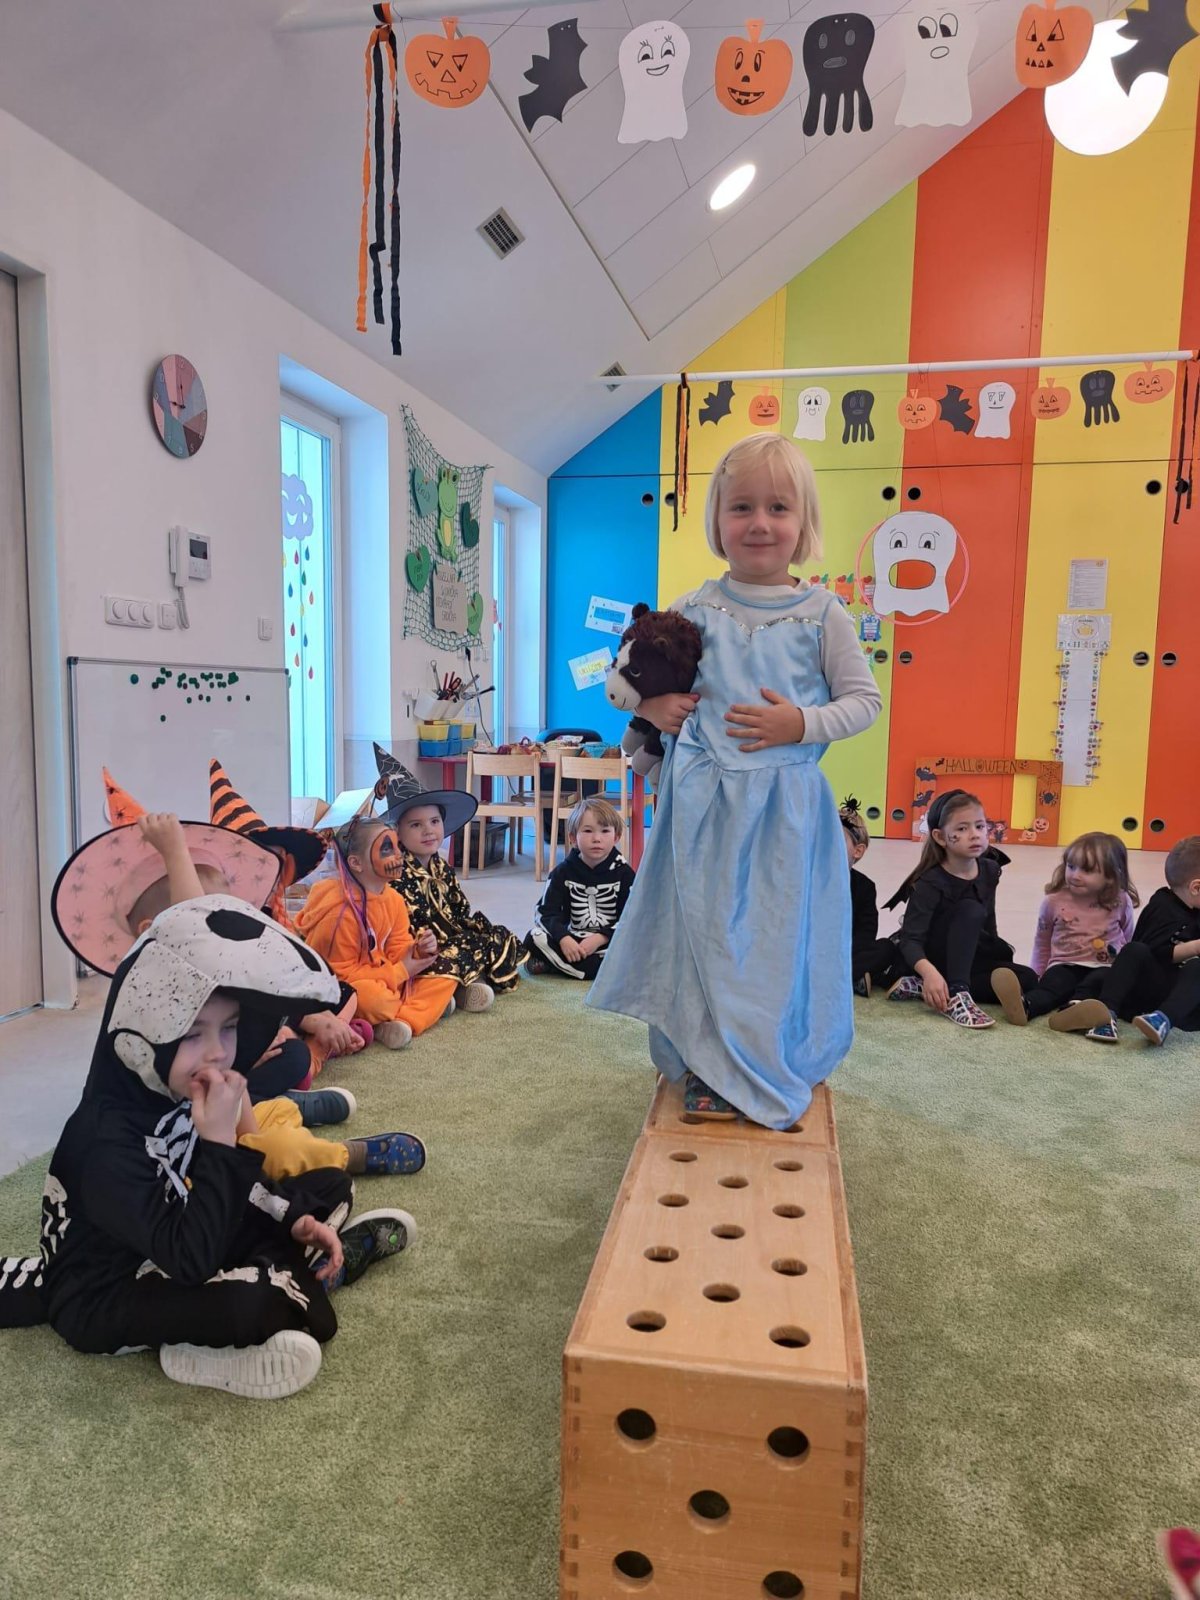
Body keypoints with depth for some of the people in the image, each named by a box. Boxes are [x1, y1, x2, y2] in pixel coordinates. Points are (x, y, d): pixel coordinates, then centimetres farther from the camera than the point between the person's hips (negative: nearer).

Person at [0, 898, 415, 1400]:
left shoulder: (181, 1093, -10)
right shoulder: (108, 1141, -33)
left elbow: (237, 1178, 7)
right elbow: (191, 1260, -37)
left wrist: (297, 1221, -6)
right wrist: (219, 1137, -39)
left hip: (178, 1248, 8)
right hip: (104, 1299, -8)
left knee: (330, 1185, 8)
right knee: (249, 1304, -37)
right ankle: (306, 1273, -9)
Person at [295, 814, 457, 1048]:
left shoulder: (394, 899, 0)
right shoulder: (339, 912, -23)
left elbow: (397, 949, 6)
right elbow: (340, 974, -20)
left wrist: (418, 951, -19)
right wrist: (401, 972, -19)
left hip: (386, 981, 8)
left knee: (445, 980, -3)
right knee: (370, 996, -40)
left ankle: (402, 1020, -24)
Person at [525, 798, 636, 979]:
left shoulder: (623, 873, -2)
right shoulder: (563, 872, 2)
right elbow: (546, 912, -4)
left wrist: (600, 938, -20)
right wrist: (563, 938, -23)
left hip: (610, 940, -1)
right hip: (571, 941, 1)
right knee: (534, 938, -20)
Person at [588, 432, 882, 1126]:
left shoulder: (822, 614, -1)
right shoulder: (693, 609, 4)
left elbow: (865, 698, 2)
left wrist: (802, 724, -14)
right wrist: (650, 705, -6)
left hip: (784, 808, -1)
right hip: (703, 803, 1)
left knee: (780, 932, 6)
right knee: (704, 926, 7)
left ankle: (769, 1070, 26)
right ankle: (710, 1065, 25)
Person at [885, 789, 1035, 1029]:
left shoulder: (989, 871, -2)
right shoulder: (930, 883, -22)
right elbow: (910, 939, -29)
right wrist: (929, 973, -46)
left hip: (969, 959, 8)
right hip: (930, 959, -8)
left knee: (1027, 979, -15)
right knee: (970, 909, -28)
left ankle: (920, 988, -23)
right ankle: (956, 996, -42)